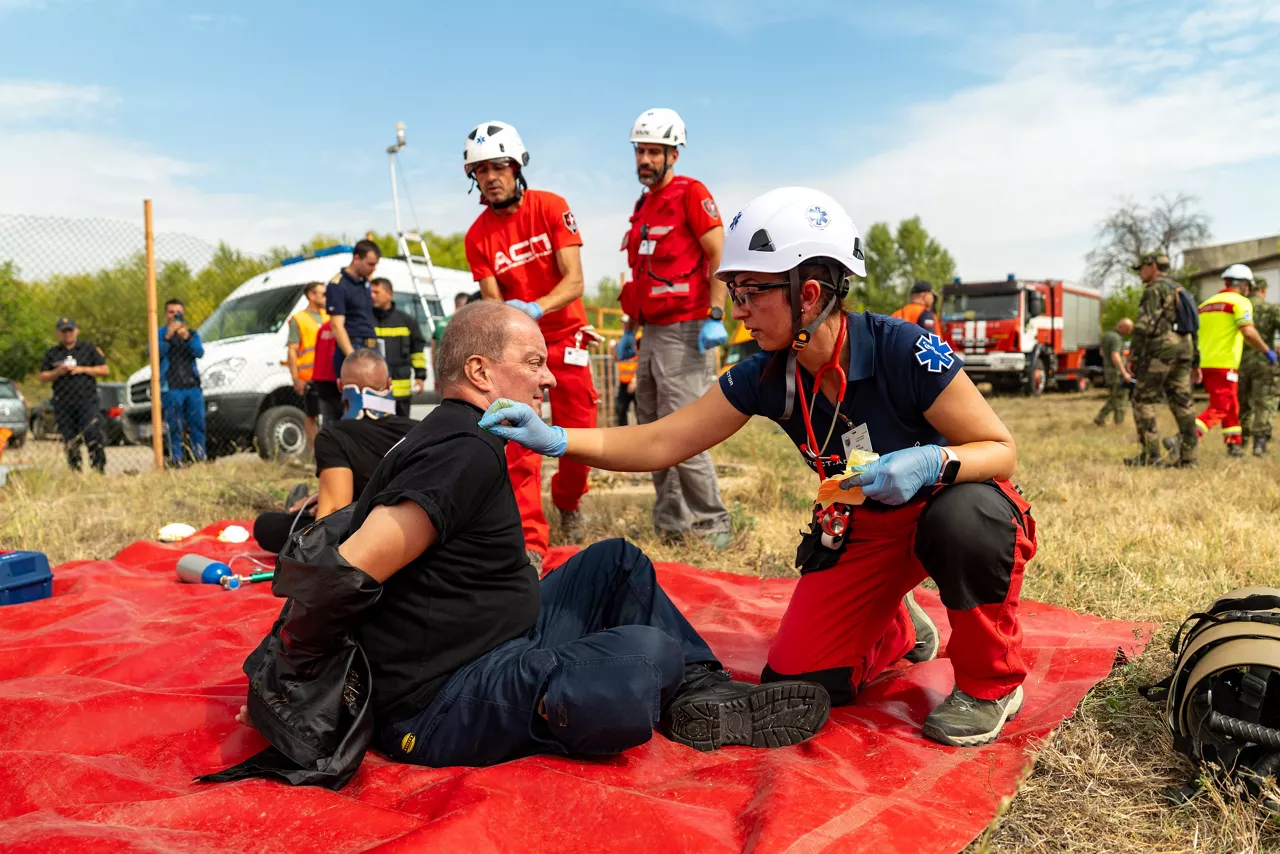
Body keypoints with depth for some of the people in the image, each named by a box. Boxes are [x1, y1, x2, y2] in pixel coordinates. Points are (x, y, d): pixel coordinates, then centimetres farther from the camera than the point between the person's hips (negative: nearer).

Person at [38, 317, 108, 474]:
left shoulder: (89, 349, 11)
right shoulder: (51, 353, 15)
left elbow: (104, 369, 7)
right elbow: (43, 377, 12)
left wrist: (82, 369, -6)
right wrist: (57, 372, -8)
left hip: (87, 402, -2)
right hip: (63, 405, 3)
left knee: (93, 436, -14)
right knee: (70, 442, 4)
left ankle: (99, 470, -11)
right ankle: (75, 472, 11)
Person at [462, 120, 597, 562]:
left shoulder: (551, 207, -10)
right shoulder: (477, 236, -6)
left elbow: (574, 281, -17)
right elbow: (494, 305, -8)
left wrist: (534, 307, -34)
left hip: (565, 337, 0)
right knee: (521, 442, -10)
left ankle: (568, 502, 35)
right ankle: (531, 542, -4)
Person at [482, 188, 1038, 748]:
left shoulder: (903, 351, -27)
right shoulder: (765, 378, -13)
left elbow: (1002, 450, -19)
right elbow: (659, 443, -12)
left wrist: (935, 462, -40)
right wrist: (555, 439, -23)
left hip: (946, 503, -3)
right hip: (864, 528, 4)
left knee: (965, 517, -40)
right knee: (797, 686, -7)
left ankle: (992, 682, -10)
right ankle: (897, 630, 26)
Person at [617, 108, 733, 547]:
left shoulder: (691, 193, -6)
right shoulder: (643, 206, 19)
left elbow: (719, 255, -13)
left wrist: (715, 317, -20)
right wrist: (630, 330, 23)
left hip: (685, 333, -9)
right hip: (652, 334, 9)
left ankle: (713, 524, 1)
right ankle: (671, 522, 20)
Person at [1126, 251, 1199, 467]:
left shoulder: (1154, 290, -6)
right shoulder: (1179, 290, 22)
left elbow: (1144, 325, -16)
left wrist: (1133, 356, -13)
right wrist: (1194, 360, 22)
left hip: (1160, 348, -9)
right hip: (1184, 349, 9)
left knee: (1143, 400, -4)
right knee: (1182, 402, 5)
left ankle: (1149, 455, -9)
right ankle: (1188, 456, 3)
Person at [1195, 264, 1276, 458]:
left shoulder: (1206, 303, 17)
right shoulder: (1240, 302, -4)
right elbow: (1248, 332, -18)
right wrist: (1267, 351, -7)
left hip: (1204, 363, 8)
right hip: (1224, 365, -8)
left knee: (1231, 405, 20)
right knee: (1220, 408, -7)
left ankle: (1235, 444, 25)